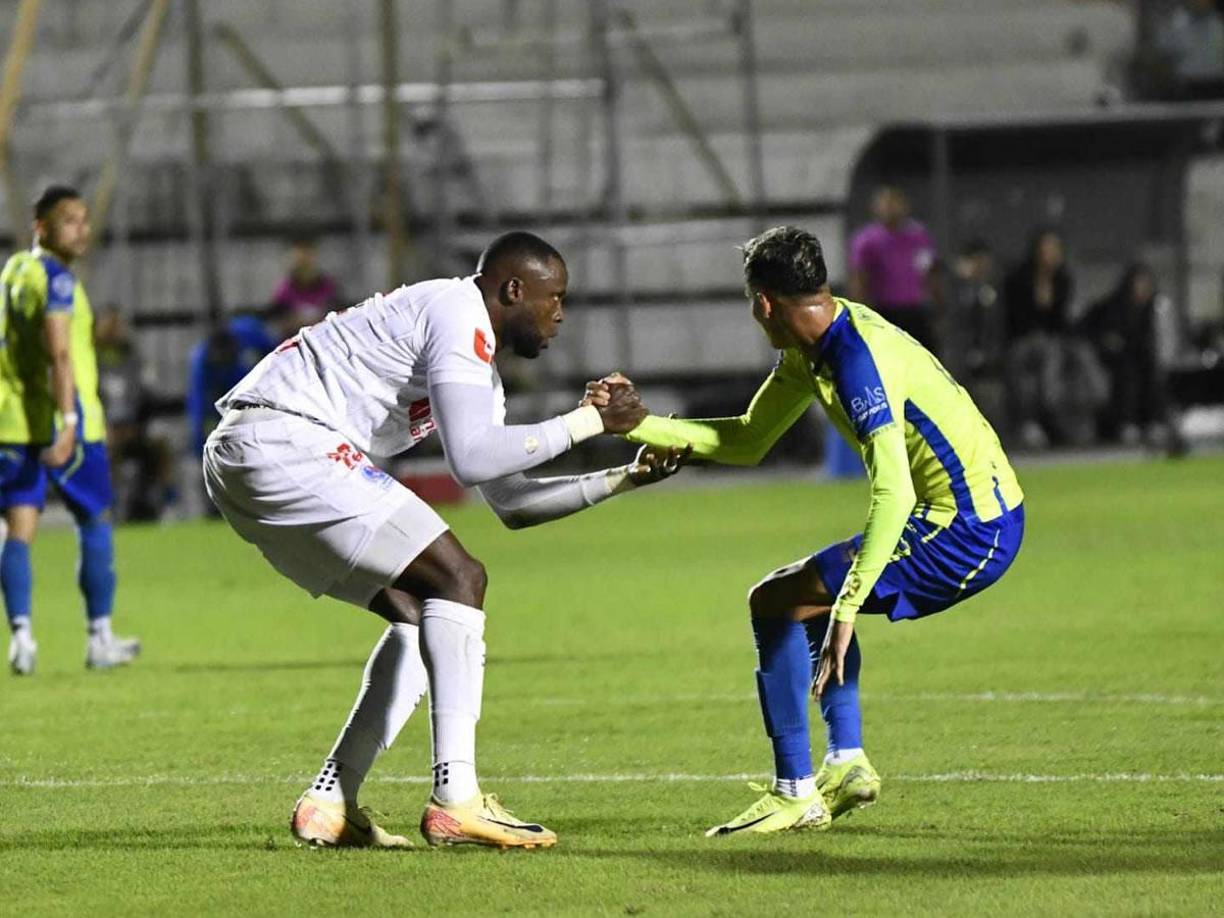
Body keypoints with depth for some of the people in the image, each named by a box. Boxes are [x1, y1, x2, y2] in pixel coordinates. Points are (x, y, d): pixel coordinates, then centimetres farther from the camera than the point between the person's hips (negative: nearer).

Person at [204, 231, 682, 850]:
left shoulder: (478, 368, 25)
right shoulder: (459, 314, -7)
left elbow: (511, 502, 30)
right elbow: (471, 459, -19)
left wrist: (622, 479, 24)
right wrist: (588, 421, -11)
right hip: (283, 443, -11)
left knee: (421, 614, 15)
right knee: (458, 580, -12)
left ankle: (329, 804, 11)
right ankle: (456, 799, -20)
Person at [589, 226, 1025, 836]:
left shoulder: (858, 362, -21)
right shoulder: (812, 349, 10)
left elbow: (893, 494, -30)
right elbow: (748, 441, 21)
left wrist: (844, 610, -32)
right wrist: (640, 425, 12)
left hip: (966, 529, -10)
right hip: (990, 516, 10)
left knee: (775, 602, -7)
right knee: (819, 593, 29)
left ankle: (795, 794, -5)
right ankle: (847, 763, 19)